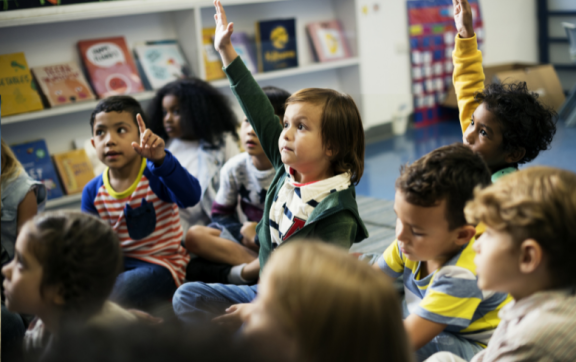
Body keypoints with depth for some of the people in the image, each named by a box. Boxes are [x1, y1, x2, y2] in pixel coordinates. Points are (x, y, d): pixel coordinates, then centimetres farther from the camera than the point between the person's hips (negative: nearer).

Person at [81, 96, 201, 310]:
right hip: (117, 264, 5)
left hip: (161, 264, -5)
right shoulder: (93, 192, 2)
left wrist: (160, 159, -48)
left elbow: (191, 197, -34)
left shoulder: (155, 176, -13)